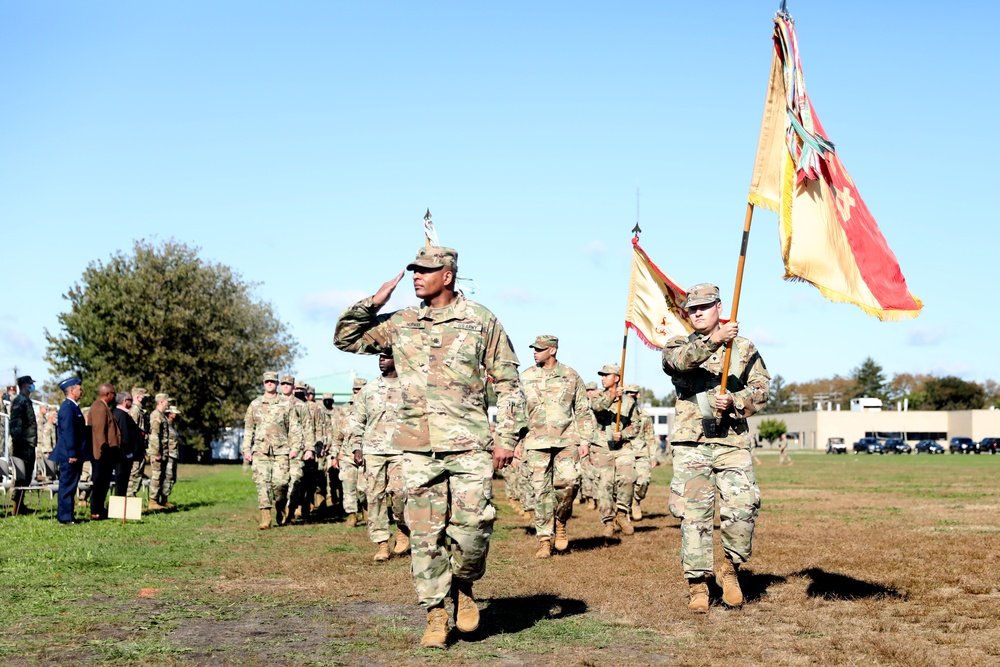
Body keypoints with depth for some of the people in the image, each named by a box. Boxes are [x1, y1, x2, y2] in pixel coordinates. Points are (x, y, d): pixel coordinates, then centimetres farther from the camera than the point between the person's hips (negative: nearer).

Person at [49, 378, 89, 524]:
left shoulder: (72, 407, 17)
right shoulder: (68, 407, -16)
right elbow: (68, 432, -20)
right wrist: (72, 454, -22)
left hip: (74, 455, 10)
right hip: (69, 456, -10)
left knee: (69, 486, 13)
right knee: (67, 486, -6)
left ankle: (65, 515, 19)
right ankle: (65, 517, -3)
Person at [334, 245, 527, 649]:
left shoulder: (481, 321, 3)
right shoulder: (400, 323, 11)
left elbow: (508, 383, 5)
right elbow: (345, 339, 17)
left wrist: (507, 438, -2)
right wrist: (374, 303, 4)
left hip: (470, 445, -2)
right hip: (418, 448, 3)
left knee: (471, 530, -7)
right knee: (425, 534, 2)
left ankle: (463, 587, 23)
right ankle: (435, 616, 12)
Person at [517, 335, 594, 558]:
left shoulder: (571, 377, 6)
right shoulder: (526, 378, 9)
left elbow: (583, 412, 9)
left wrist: (585, 441, 2)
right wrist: (515, 442, 9)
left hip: (566, 441, -1)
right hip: (536, 442, 1)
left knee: (567, 481, -17)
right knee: (541, 491, -3)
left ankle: (560, 523, 10)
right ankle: (544, 540, 4)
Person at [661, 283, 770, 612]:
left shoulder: (744, 348, 15)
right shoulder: (678, 345, 12)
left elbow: (761, 388, 6)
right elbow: (680, 360, -14)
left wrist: (734, 401, -13)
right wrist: (715, 339, -29)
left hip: (732, 441, 0)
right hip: (691, 442, 0)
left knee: (742, 506, -13)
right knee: (694, 513, -2)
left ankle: (731, 569, 10)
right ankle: (697, 584, 7)